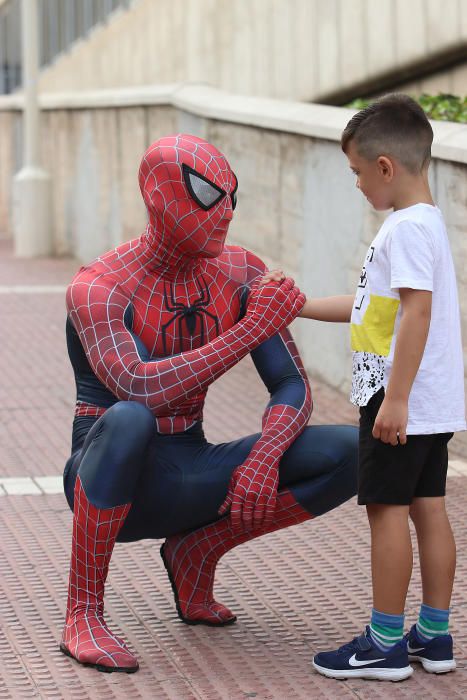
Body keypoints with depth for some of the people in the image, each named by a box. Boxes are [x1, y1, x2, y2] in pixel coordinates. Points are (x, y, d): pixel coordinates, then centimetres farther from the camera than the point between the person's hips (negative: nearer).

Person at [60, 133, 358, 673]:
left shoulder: (241, 274, 0)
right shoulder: (97, 289, -17)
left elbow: (293, 386, -1)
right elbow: (140, 387, -33)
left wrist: (264, 456, -22)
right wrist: (252, 329, -32)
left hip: (189, 479, 5)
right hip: (111, 485, -5)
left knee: (355, 452, -12)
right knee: (126, 421, -42)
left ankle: (195, 550, 4)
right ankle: (82, 613, -23)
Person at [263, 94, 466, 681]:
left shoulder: (408, 227, -17)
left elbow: (418, 310, -25)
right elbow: (372, 307, 22)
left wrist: (395, 398, -26)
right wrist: (298, 307, 27)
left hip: (400, 402, -10)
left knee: (387, 508, -4)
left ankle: (385, 644, 1)